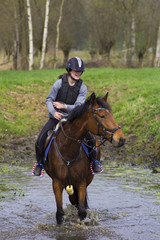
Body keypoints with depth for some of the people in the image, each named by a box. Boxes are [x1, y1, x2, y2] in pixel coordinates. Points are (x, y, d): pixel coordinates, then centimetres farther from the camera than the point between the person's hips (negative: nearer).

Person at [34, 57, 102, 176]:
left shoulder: (82, 87, -5)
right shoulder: (59, 83, -10)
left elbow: (78, 106, -11)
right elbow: (49, 100, -7)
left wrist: (64, 106, -25)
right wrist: (53, 112, -25)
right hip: (56, 117, -1)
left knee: (91, 138, -12)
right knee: (40, 141, -14)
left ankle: (94, 160, 16)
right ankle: (40, 163, 14)